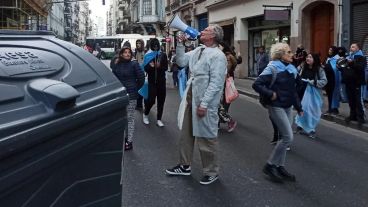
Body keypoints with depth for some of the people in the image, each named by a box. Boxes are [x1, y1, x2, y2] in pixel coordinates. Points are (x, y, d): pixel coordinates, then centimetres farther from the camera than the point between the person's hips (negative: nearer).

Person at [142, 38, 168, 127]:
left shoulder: (163, 55, 5)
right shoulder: (148, 55, 2)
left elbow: (166, 67, 0)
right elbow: (145, 68, -2)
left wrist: (160, 66, -21)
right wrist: (150, 66, -23)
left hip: (161, 80, 2)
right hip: (152, 81, -2)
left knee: (161, 100, 3)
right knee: (151, 99, -8)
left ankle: (159, 119, 14)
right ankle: (145, 114, 19)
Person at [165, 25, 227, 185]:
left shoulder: (218, 56, -14)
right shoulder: (198, 50, 11)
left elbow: (215, 83, -19)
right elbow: (181, 62, 14)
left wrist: (204, 104, -23)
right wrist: (180, 45, 2)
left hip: (204, 102, -8)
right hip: (191, 97, 8)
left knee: (206, 137, 3)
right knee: (186, 133, 17)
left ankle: (211, 172, 20)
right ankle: (185, 166, 33)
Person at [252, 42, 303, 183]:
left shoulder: (291, 69, 8)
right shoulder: (273, 68, -14)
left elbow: (293, 90, 16)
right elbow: (256, 84, -19)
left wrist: (298, 107, 15)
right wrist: (271, 94, -21)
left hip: (288, 107, 8)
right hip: (277, 107, -8)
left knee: (284, 137, 10)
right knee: (288, 137, -10)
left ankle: (280, 167, 21)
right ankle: (269, 165, 1)